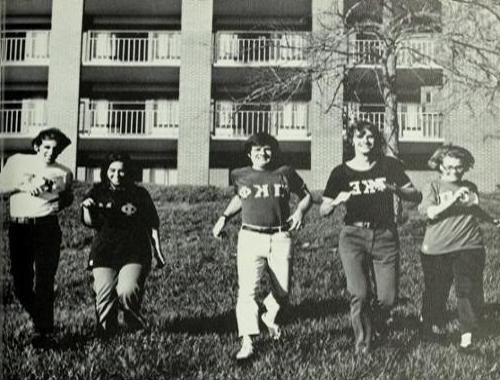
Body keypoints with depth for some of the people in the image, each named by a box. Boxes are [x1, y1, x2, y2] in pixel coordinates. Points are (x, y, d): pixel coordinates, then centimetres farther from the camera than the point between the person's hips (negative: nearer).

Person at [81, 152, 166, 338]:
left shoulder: (139, 194, 5)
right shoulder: (98, 192, 8)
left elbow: (152, 225, 11)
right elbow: (90, 223, 5)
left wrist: (157, 249, 7)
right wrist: (87, 208, -14)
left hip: (134, 254, -2)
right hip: (104, 253, 2)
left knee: (127, 291, -22)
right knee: (104, 294, -6)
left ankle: (134, 320, 9)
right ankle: (105, 334, 16)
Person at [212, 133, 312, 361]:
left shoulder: (285, 173, 5)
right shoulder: (240, 176, 9)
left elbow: (306, 195, 15)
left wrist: (300, 211, -5)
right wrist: (224, 218, 16)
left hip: (280, 238, 0)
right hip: (250, 238, 0)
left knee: (282, 291, 3)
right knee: (247, 290, -13)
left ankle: (270, 318, 36)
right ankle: (247, 342, -11)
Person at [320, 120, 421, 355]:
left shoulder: (389, 166, 6)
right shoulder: (341, 172, 4)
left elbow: (416, 196, 4)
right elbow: (323, 210, 4)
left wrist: (394, 189, -14)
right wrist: (337, 201, -17)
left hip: (385, 236, 1)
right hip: (353, 236, -1)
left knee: (387, 297, -4)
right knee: (359, 294, -11)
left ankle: (378, 324, 31)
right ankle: (362, 344, 9)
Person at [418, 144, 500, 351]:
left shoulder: (470, 188, 11)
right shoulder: (434, 187, 0)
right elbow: (430, 212, -16)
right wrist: (454, 199, -22)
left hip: (469, 248, 2)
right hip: (437, 250, -2)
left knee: (470, 291, -4)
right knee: (436, 290, 9)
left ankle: (467, 333, 7)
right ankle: (433, 326, 32)